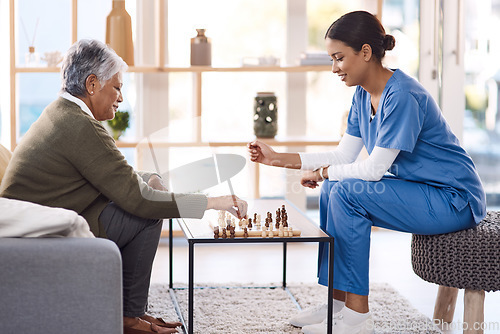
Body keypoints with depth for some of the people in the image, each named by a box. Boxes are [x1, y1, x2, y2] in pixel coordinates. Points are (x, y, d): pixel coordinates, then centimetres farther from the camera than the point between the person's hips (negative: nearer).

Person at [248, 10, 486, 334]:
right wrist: (278, 158, 4)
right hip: (419, 190, 10)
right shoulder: (363, 95, 6)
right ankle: (338, 303, 8)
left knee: (348, 192, -22)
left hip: (454, 199, -10)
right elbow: (344, 155, 8)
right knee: (333, 188, 4)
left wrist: (323, 172, -9)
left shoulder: (403, 96, -24)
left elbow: (375, 168, -24)